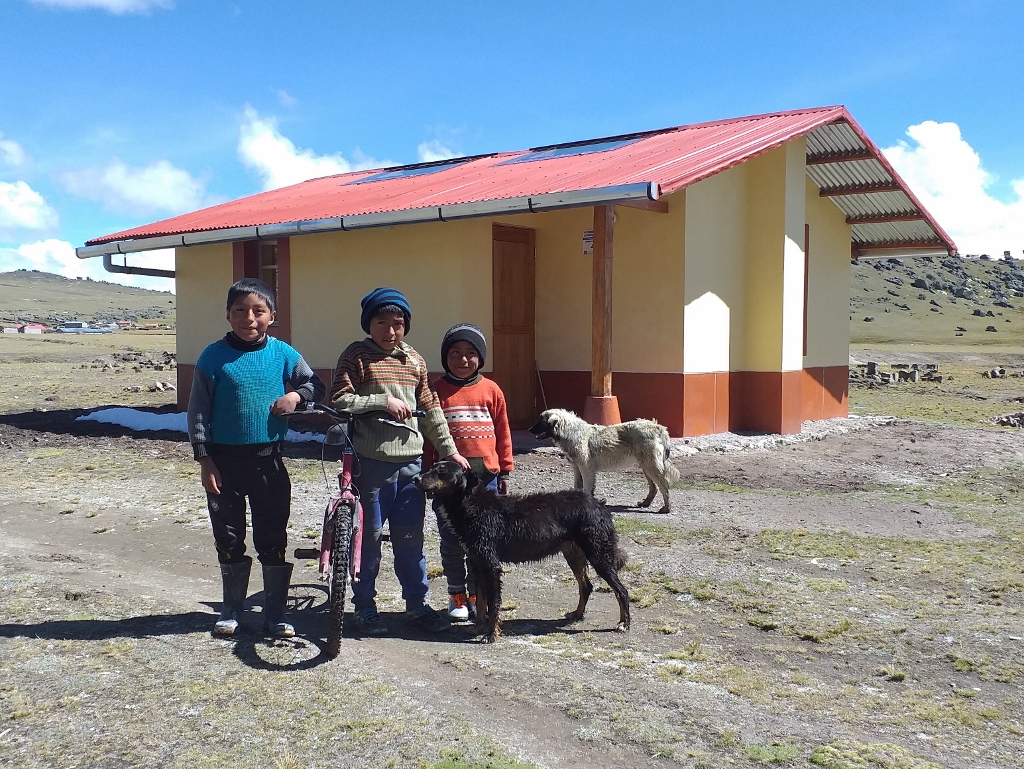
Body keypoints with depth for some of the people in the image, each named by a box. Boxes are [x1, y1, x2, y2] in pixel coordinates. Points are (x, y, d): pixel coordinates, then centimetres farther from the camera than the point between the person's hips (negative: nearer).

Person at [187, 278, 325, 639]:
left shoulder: (282, 353, 0)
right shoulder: (214, 356, -5)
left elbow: (316, 384, 12)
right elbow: (197, 412, -3)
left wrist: (295, 395, -10)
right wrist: (204, 459, -7)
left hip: (268, 459, 1)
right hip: (225, 459, -1)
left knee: (273, 539, 6)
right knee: (229, 538, 11)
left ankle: (274, 612, 19)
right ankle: (231, 609, 27)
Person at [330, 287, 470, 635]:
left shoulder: (414, 360, 12)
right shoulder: (357, 355, -2)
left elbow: (430, 409, 16)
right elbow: (338, 400, -11)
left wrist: (450, 450, 15)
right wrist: (384, 401, -15)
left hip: (410, 460, 4)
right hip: (371, 461, -4)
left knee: (410, 537, 10)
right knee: (368, 535, 5)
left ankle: (417, 603, 22)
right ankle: (365, 606, 19)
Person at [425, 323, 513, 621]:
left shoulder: (491, 390, 6)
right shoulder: (436, 390, 2)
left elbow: (503, 433, 9)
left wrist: (505, 471, 8)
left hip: (486, 476, 1)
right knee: (451, 540, 8)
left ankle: (476, 595, 23)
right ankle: (456, 595, 21)